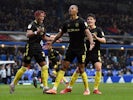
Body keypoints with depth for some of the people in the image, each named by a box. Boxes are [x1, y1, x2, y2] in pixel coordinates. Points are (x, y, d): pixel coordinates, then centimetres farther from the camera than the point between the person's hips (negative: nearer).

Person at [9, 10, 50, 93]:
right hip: (30, 46, -7)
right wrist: (36, 32, -37)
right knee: (25, 67, -1)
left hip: (38, 47, 7)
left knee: (44, 65, -6)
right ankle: (13, 84, 14)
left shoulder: (42, 26, 13)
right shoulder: (32, 25, -10)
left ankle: (45, 86, -8)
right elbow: (28, 35, -23)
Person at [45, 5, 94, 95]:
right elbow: (60, 34, 19)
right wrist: (51, 43, 22)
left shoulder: (81, 22, -9)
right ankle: (54, 88, -5)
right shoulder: (67, 23, 7)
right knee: (63, 67, -2)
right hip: (71, 48, 5)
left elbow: (87, 32, -20)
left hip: (80, 49, -5)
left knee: (81, 69, -2)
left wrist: (91, 42, -37)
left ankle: (87, 89, 15)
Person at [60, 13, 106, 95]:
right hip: (86, 52, 3)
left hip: (95, 53, -2)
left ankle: (96, 89, -11)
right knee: (78, 69, 2)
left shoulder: (98, 30, -3)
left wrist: (96, 38, -28)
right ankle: (69, 87, 15)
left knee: (98, 67, -22)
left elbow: (104, 40, -12)